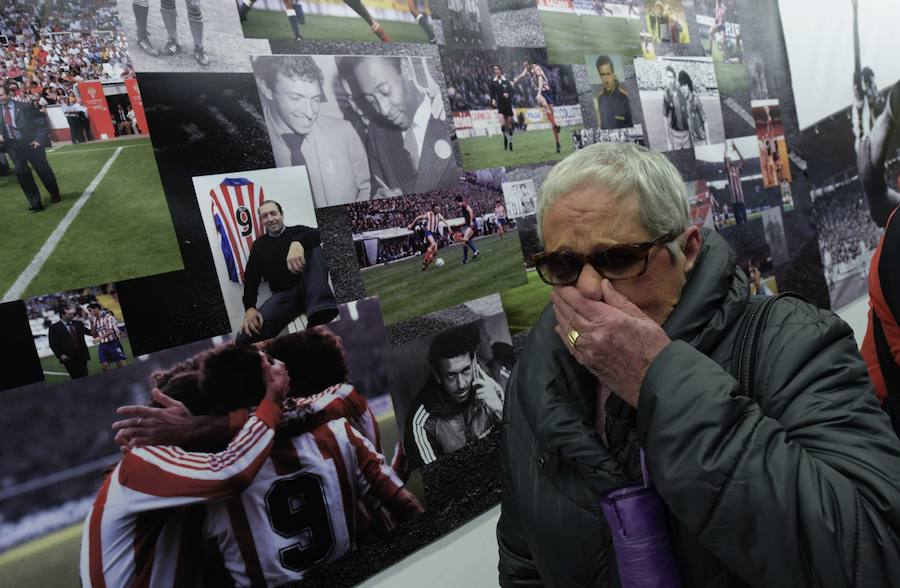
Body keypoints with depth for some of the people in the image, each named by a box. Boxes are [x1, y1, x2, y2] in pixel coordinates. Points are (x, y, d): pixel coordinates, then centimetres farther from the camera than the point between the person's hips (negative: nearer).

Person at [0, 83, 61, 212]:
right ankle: (35, 203, 0)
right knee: (21, 172, -7)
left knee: (43, 170, 10)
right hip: (13, 146, 3)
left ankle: (55, 195, 33)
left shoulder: (25, 107, -13)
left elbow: (42, 123, -9)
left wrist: (39, 139, -14)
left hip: (31, 143, -3)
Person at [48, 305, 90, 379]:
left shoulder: (78, 324, 14)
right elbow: (53, 344, -2)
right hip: (68, 358, -3)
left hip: (82, 356, 3)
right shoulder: (54, 327, 1)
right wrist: (60, 355, -14)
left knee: (85, 377, 2)